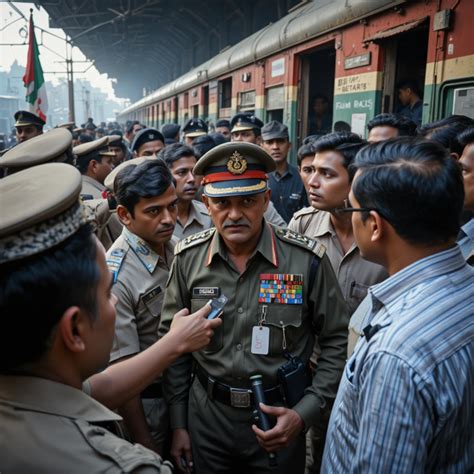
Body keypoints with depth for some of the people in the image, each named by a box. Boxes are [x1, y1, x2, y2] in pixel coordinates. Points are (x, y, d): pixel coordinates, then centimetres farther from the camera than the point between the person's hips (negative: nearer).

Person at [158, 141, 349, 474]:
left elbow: (337, 342, -6)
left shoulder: (307, 259, -16)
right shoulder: (188, 258, -9)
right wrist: (178, 423, 3)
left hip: (280, 417, -1)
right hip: (206, 413, 2)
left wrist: (305, 413, -14)